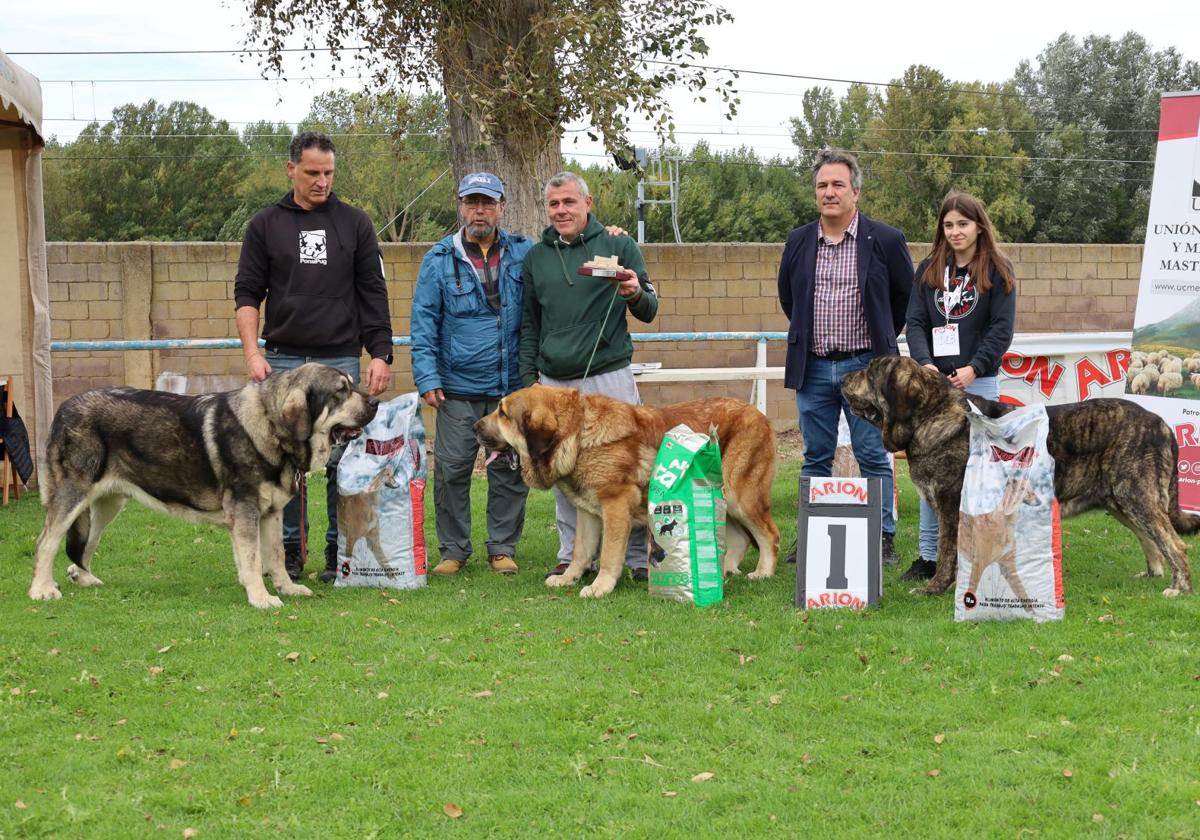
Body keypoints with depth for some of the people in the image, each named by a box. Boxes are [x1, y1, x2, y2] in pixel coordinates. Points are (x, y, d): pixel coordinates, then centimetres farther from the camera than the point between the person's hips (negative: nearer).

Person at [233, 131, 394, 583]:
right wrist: (252, 352, -6)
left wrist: (381, 354, -2)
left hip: (340, 359, 0)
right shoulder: (266, 224, 6)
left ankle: (340, 551, 8)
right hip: (283, 360, 0)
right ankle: (290, 551, 10)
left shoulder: (354, 223, 6)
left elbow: (373, 293, 6)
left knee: (342, 460, -1)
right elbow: (247, 292, 6)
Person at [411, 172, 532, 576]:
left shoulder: (524, 254, 6)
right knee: (451, 470, 0)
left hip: (512, 386, 1)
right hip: (458, 389, -1)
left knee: (509, 470, 6)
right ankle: (453, 549, 12)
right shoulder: (439, 259, 4)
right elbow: (424, 323, 2)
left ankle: (503, 547, 18)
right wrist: (427, 378, -5)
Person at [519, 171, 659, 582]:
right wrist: (528, 377, 12)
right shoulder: (535, 256, 11)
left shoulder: (618, 245, 2)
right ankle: (572, 555, 15)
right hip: (554, 381, 3)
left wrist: (635, 294, -19)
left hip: (610, 376, -3)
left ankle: (638, 555, 4)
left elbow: (649, 312, 3)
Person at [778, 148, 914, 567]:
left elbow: (906, 296, 8)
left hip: (865, 365, -3)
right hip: (813, 368, 3)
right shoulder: (798, 242, 7)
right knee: (816, 459, 8)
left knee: (874, 458, 0)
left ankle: (883, 539, 6)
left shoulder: (885, 240, -3)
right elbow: (787, 297, 22)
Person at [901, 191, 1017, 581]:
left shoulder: (997, 271, 1)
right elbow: (916, 323, 6)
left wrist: (974, 368, -15)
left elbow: (1002, 328, -4)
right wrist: (925, 364, -11)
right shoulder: (929, 270, 11)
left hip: (978, 382, -3)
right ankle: (929, 556, 9)